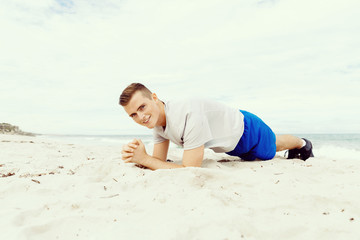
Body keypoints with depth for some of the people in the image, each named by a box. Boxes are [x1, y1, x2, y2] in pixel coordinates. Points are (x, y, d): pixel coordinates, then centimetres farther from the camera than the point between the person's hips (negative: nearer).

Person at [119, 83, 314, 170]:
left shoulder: (189, 115, -45)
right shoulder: (157, 120, -18)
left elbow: (190, 170, -42)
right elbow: (159, 160, -13)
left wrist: (144, 159, -43)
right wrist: (134, 156, -33)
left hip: (246, 128, -7)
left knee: (272, 147, 24)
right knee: (255, 157, 34)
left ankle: (303, 144, 60)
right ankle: (296, 149, 67)